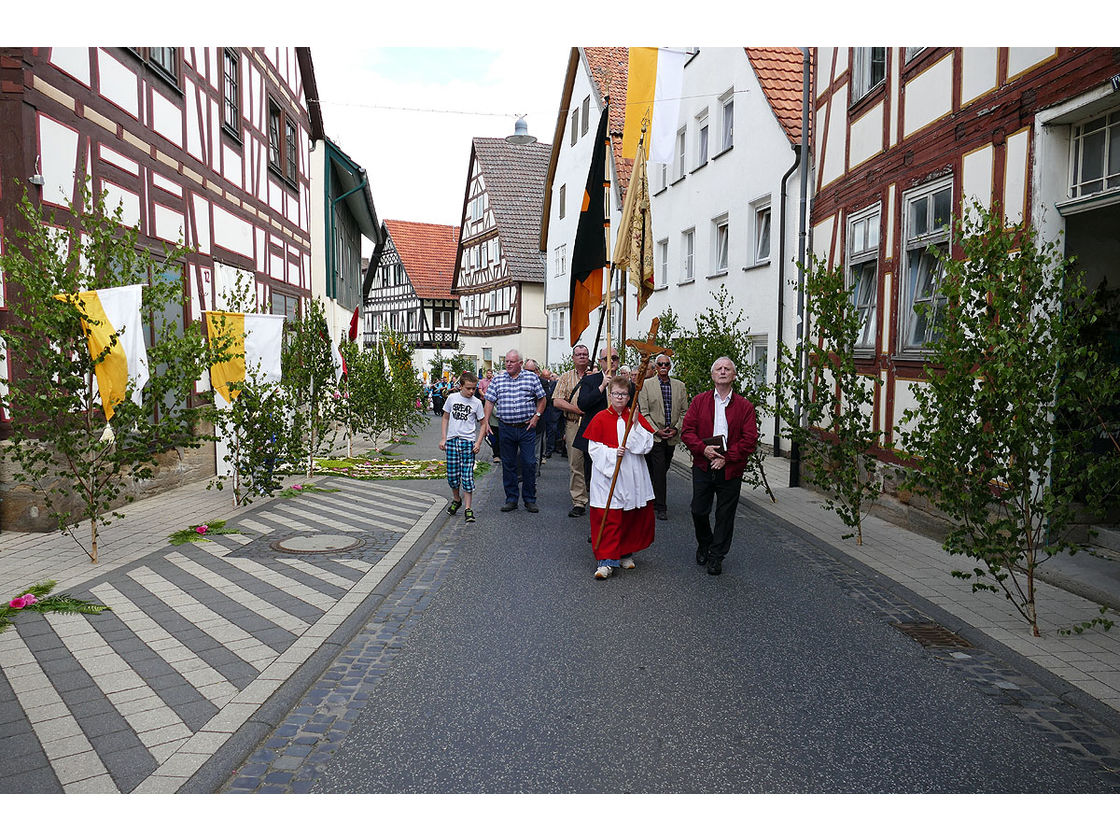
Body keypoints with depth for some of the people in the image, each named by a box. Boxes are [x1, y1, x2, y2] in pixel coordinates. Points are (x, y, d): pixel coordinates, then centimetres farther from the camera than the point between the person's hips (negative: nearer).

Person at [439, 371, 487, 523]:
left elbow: (482, 424, 6)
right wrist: (443, 439, 6)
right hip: (452, 440, 2)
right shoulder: (452, 398, 3)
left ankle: (468, 508, 1)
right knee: (452, 474, 6)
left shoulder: (477, 402, -1)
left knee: (467, 475, -5)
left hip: (468, 441, -2)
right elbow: (445, 418, 12)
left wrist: (478, 442, -4)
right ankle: (456, 500, 30)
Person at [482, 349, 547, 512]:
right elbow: (490, 401, 7)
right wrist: (486, 422, -1)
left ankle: (529, 500, 10)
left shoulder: (532, 377, 3)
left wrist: (536, 416, -3)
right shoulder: (498, 379, 7)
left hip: (527, 427, -2)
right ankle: (511, 499, 17)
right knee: (508, 464, 7)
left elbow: (541, 399, 8)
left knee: (529, 463, -2)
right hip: (505, 429, 2)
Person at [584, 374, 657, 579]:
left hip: (633, 477, 3)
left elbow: (646, 445, -1)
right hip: (607, 475, -3)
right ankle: (606, 561, -4)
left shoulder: (636, 417, 7)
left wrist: (636, 424, -12)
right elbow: (593, 447, -2)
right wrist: (612, 453, -16)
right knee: (607, 518, -7)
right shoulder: (601, 418, 0)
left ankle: (625, 553, 29)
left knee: (632, 516, 10)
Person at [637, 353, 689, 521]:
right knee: (659, 471, -9)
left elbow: (684, 411, 9)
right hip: (654, 436, -4)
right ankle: (660, 507, -4)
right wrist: (657, 431, -12)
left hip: (672, 437, 4)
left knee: (663, 469, 12)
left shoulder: (680, 386, 10)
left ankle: (654, 501, 28)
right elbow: (644, 412, -4)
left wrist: (676, 429, -5)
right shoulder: (646, 384, 0)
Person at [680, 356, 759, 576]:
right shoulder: (699, 401, 5)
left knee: (725, 515, 6)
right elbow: (687, 430, 0)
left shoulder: (744, 406, 2)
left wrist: (727, 457, -13)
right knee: (698, 511, 6)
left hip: (731, 469, -1)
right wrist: (703, 448, -16)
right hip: (703, 467, 1)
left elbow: (750, 438, -4)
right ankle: (704, 544, 34)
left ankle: (716, 556, 21)